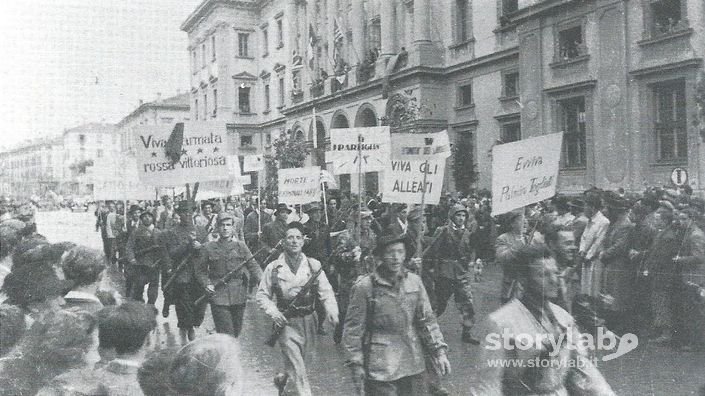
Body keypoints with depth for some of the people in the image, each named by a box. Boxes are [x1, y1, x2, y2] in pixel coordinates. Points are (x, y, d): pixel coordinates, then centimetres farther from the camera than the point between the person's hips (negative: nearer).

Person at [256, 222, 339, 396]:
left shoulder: (314, 265, 0)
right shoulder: (273, 268, -3)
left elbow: (326, 291, -3)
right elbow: (262, 295, 3)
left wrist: (331, 310, -22)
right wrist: (273, 312, -14)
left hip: (309, 322, 3)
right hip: (286, 323, -3)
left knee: (297, 361, 23)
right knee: (298, 369, -8)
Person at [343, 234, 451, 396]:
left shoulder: (414, 281, 4)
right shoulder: (364, 287, -9)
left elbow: (427, 319, 9)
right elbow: (353, 329, -5)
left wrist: (438, 350, 2)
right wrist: (356, 364, -7)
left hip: (413, 365, 4)